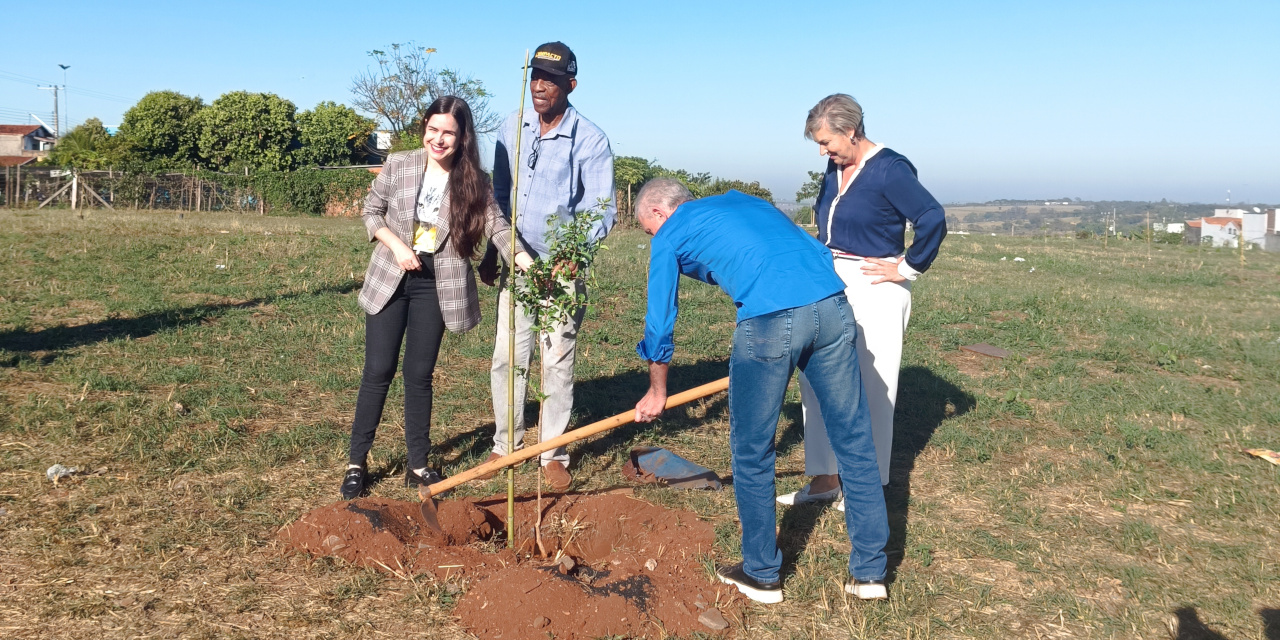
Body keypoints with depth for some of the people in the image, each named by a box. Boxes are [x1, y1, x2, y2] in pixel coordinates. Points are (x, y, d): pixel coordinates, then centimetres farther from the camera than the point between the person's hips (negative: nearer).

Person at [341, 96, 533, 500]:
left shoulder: (473, 180, -4)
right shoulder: (398, 165, -5)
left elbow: (495, 223, -14)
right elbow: (371, 210, 3)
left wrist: (521, 256, -32)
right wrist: (396, 244, -13)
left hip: (435, 285, 1)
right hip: (390, 280, 0)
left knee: (420, 375, 7)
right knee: (378, 371, 1)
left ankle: (418, 465, 17)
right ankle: (356, 463, 12)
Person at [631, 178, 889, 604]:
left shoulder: (670, 235, 17)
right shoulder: (742, 200, 32)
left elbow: (660, 320, 22)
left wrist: (657, 391, 34)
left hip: (769, 321, -6)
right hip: (833, 305, 6)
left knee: (752, 452, 12)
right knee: (854, 438, 13)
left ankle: (761, 574, 24)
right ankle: (870, 572, 22)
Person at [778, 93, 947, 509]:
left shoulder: (889, 170, -14)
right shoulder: (835, 169, 10)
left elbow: (933, 220, -21)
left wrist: (907, 269, -14)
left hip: (874, 292, -8)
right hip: (830, 289, 8)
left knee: (870, 389, 2)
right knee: (818, 381, 10)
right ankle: (825, 479, 21)